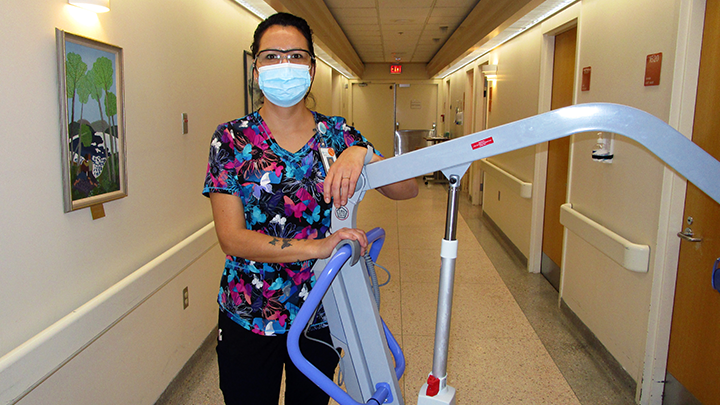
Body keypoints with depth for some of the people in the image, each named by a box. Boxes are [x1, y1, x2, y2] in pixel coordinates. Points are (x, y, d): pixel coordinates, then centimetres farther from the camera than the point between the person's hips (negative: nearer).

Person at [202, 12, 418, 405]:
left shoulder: (336, 133, -2)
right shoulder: (233, 138, -8)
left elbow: (408, 189, -8)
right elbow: (231, 237, -15)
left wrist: (360, 154, -27)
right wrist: (317, 247, -26)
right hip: (248, 317, -2)